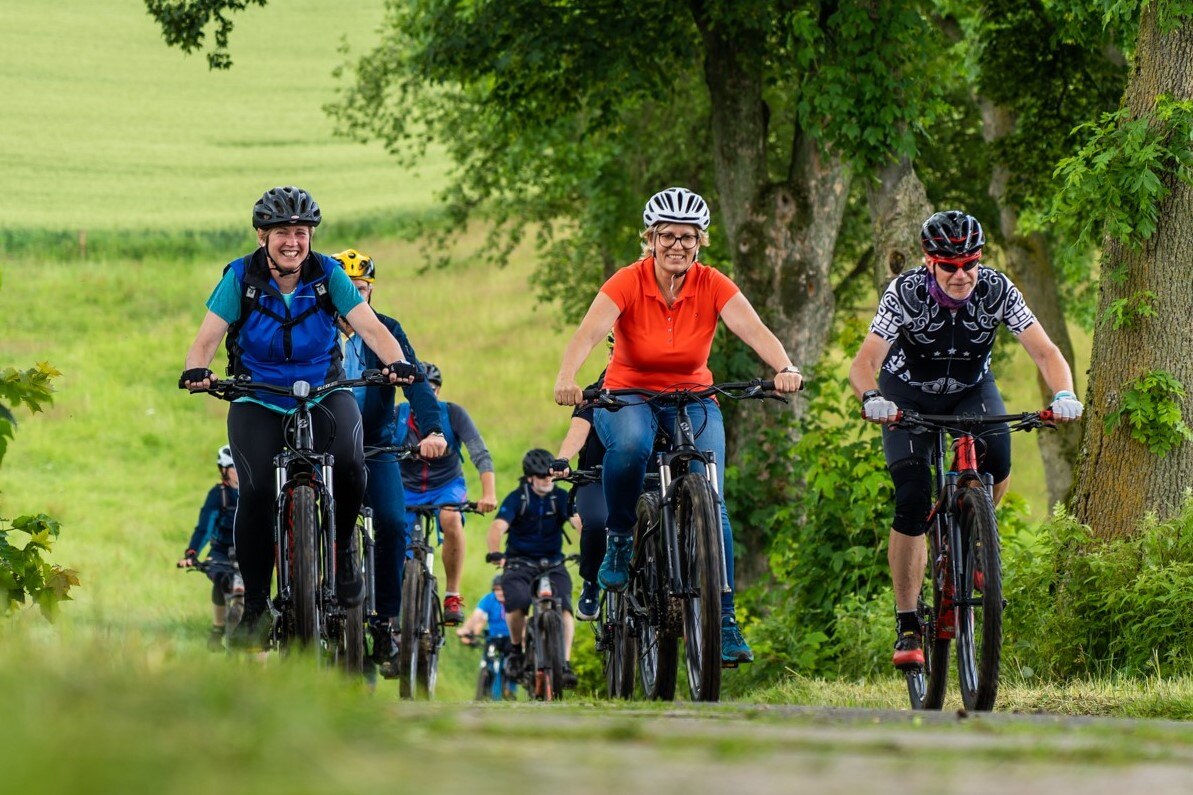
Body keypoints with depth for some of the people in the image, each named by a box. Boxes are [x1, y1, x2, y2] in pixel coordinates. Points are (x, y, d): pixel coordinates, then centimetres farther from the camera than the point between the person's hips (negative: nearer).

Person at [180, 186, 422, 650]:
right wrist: (196, 369, -37)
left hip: (324, 394, 0)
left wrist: (396, 362, -36)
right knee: (256, 491, -23)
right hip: (258, 402, 0)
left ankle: (342, 548, 0)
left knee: (348, 464, -30)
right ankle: (255, 605, -9)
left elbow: (370, 326, -15)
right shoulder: (241, 277, -8)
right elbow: (208, 337, -14)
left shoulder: (328, 276, -7)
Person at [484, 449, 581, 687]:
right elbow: (498, 527, -20)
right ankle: (516, 650, -2)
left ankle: (565, 664, -19)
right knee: (517, 604, -28)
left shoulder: (561, 498, -1)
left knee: (564, 607, -23)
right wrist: (494, 553, -41)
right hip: (520, 562, -2)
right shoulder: (516, 498, -7)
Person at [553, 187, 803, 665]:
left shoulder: (712, 286, -10)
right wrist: (566, 379, -52)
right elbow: (589, 332, -32)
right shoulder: (628, 283, -16)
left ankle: (724, 620, -10)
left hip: (692, 401, 2)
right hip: (628, 398, -2)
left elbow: (753, 329, -26)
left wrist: (784, 368, -46)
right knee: (630, 445, -38)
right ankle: (620, 538, -13)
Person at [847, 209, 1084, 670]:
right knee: (912, 506, -16)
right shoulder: (905, 293, -27)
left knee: (997, 462, -30)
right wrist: (871, 399, -55)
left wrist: (1063, 395, -45)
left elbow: (1045, 352, -25)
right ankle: (907, 626, -5)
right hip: (909, 397, -1)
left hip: (971, 390, 1)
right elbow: (864, 363, -33)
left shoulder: (997, 290, -23)